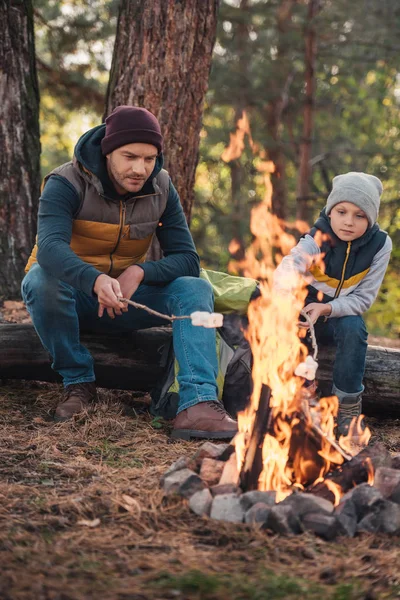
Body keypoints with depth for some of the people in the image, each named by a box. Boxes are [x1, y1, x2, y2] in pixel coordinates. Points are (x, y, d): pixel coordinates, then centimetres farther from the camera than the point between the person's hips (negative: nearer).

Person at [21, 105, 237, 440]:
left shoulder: (161, 189, -6)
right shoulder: (67, 184, -19)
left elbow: (188, 260, -9)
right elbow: (49, 246, -37)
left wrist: (138, 272, -30)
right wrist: (97, 281, -57)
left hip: (127, 296, 3)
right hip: (71, 295, -3)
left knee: (196, 289, -21)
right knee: (42, 279, -37)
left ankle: (199, 404, -38)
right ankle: (78, 382, -17)